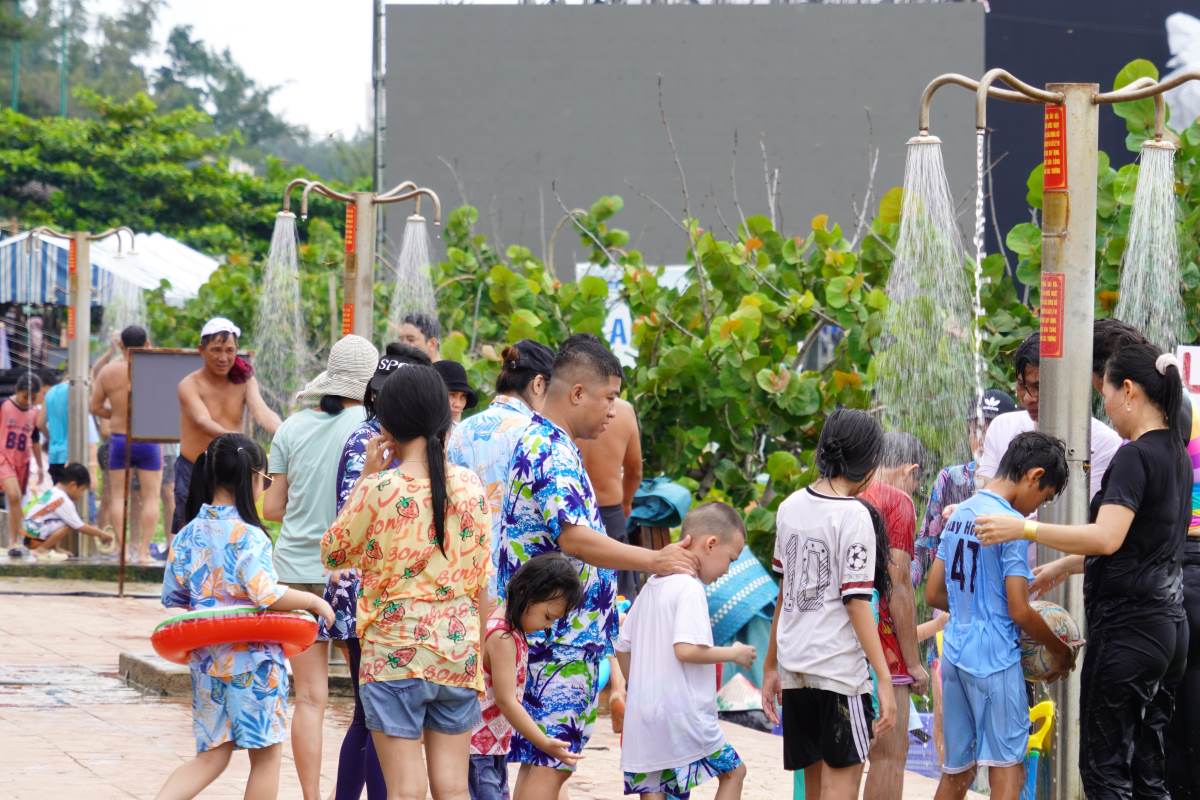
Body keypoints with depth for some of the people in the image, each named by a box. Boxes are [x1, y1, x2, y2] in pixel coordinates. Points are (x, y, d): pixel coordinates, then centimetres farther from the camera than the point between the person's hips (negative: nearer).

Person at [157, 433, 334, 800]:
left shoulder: (188, 536, 4)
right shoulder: (248, 536, -15)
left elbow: (172, 598, 9)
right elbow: (265, 595, -22)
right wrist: (314, 601, -8)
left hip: (206, 661, 6)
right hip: (252, 661, -6)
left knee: (211, 756, 12)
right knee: (266, 756, 8)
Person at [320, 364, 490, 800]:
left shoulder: (381, 489, -11)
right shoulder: (470, 486, 1)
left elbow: (333, 552, 3)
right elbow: (480, 579, 7)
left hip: (395, 654, -4)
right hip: (459, 654, 4)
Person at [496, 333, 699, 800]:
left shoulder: (543, 443, 17)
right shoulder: (552, 453, -17)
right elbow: (574, 538, -28)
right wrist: (654, 561, -23)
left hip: (563, 635, 11)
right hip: (561, 638, -11)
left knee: (549, 762, 12)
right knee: (547, 762, -9)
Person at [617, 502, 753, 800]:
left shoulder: (652, 587, 16)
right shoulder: (690, 589, -12)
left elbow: (623, 647, 21)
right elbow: (685, 649, -23)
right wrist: (733, 653, -8)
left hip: (643, 718, 8)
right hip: (683, 716, -8)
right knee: (733, 771, 12)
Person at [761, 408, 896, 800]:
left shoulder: (791, 507, 8)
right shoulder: (853, 516, -11)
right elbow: (856, 603, -15)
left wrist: (771, 665, 20)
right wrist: (885, 681, -15)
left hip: (795, 665, 7)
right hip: (841, 666, -7)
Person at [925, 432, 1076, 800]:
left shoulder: (959, 514, 11)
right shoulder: (1011, 523, -13)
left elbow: (934, 594, 17)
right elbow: (1019, 611, -14)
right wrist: (1060, 651, 0)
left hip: (955, 655, 8)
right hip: (995, 659, -8)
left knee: (957, 770, 12)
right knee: (1007, 769, -4)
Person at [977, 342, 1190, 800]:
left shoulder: (1135, 456, -15)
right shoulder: (1175, 454, 13)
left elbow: (1107, 538, -27)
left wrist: (1025, 530, -28)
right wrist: (1065, 567, 26)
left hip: (1127, 627, -9)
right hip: (1167, 625, 9)